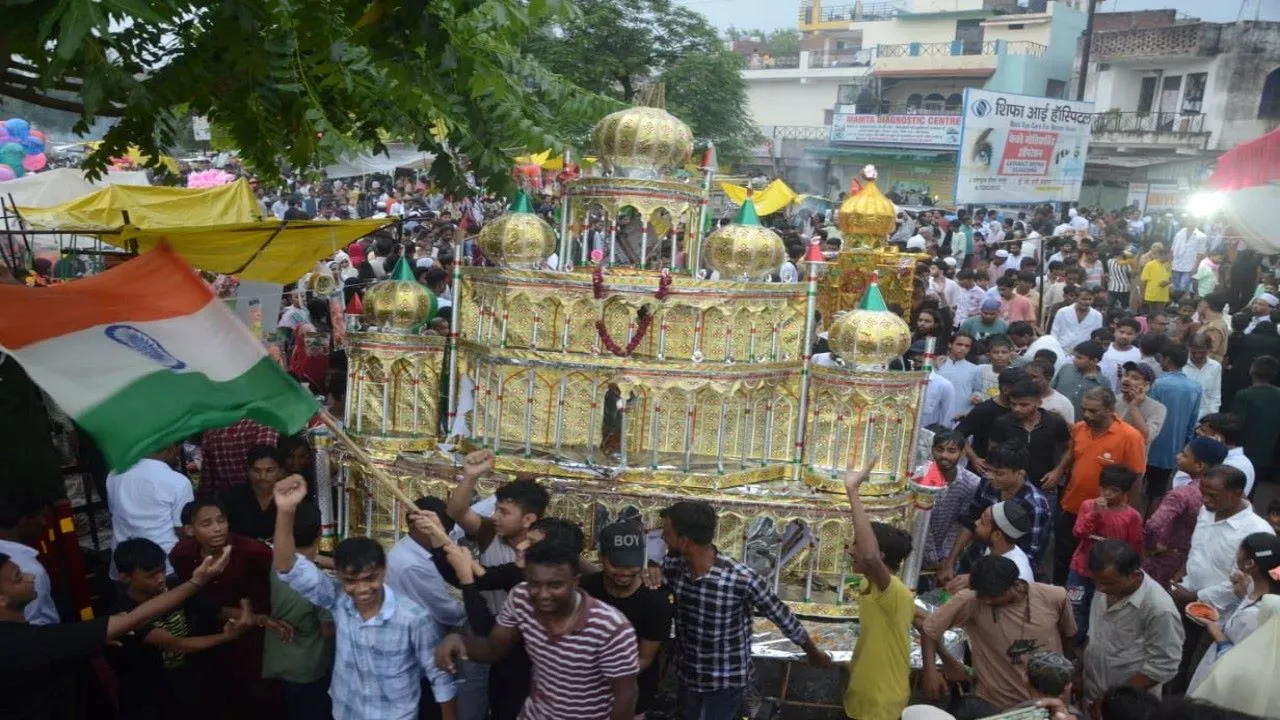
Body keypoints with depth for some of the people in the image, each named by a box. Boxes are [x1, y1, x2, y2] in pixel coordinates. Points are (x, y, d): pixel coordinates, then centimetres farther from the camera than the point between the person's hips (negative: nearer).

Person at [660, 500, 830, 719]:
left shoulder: (742, 579, -29)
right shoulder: (673, 566, -14)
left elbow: (784, 618, -12)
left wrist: (814, 654, 1)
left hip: (726, 682, -5)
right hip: (688, 676, 5)